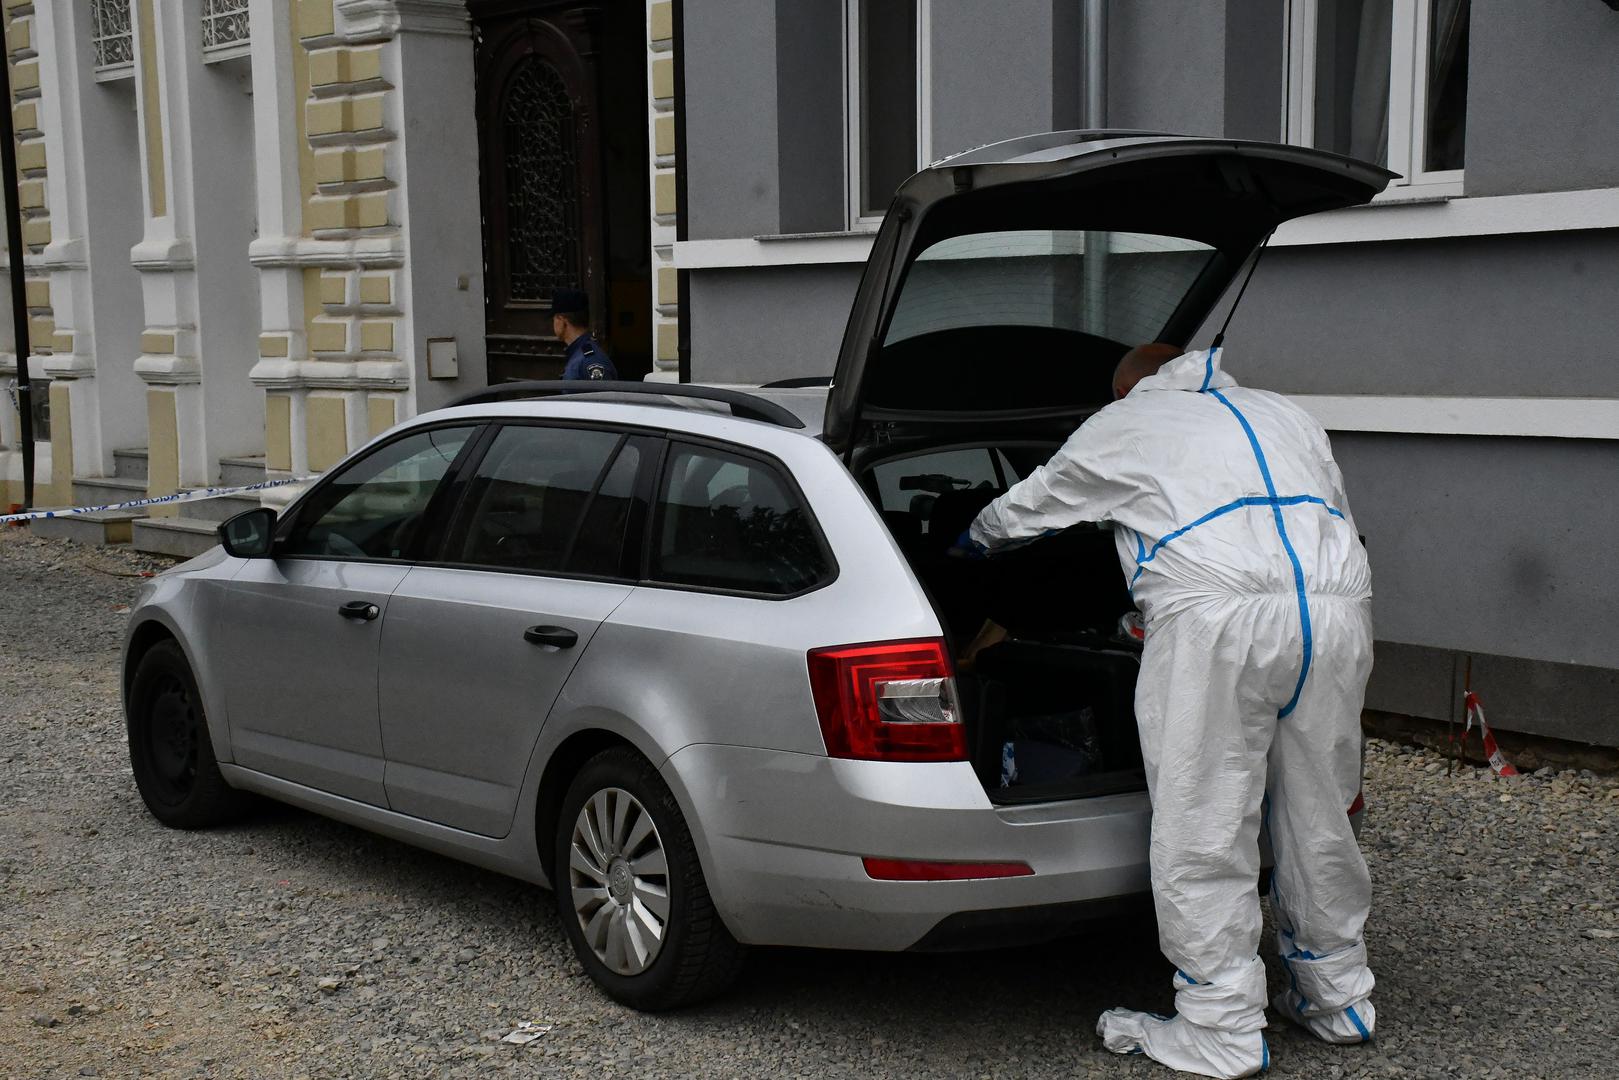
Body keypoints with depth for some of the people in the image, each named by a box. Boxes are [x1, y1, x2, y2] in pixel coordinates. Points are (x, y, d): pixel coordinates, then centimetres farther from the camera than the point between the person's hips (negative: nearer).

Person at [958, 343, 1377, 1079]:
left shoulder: (1121, 425, 20)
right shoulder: (1282, 414, 32)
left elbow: (1029, 506, 33)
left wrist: (974, 538, 54)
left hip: (1219, 616, -6)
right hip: (1338, 605, 6)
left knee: (1204, 835, 2)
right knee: (1318, 818, 18)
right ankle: (1337, 999, 31)